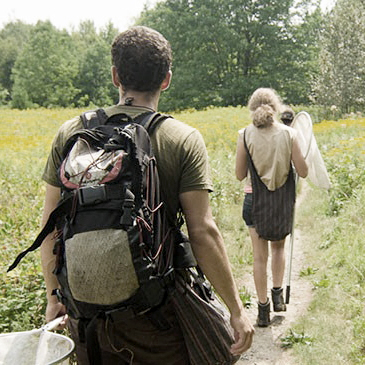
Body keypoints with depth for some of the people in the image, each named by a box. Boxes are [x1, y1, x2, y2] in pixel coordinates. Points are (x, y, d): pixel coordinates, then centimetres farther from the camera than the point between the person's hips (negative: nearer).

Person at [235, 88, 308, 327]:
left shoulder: (246, 135, -10)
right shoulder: (288, 133, -8)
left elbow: (240, 175, -4)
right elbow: (303, 172, -5)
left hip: (256, 198, -1)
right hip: (283, 200, 1)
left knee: (260, 256, 8)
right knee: (279, 246, 25)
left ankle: (263, 308, 14)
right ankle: (278, 293, 22)